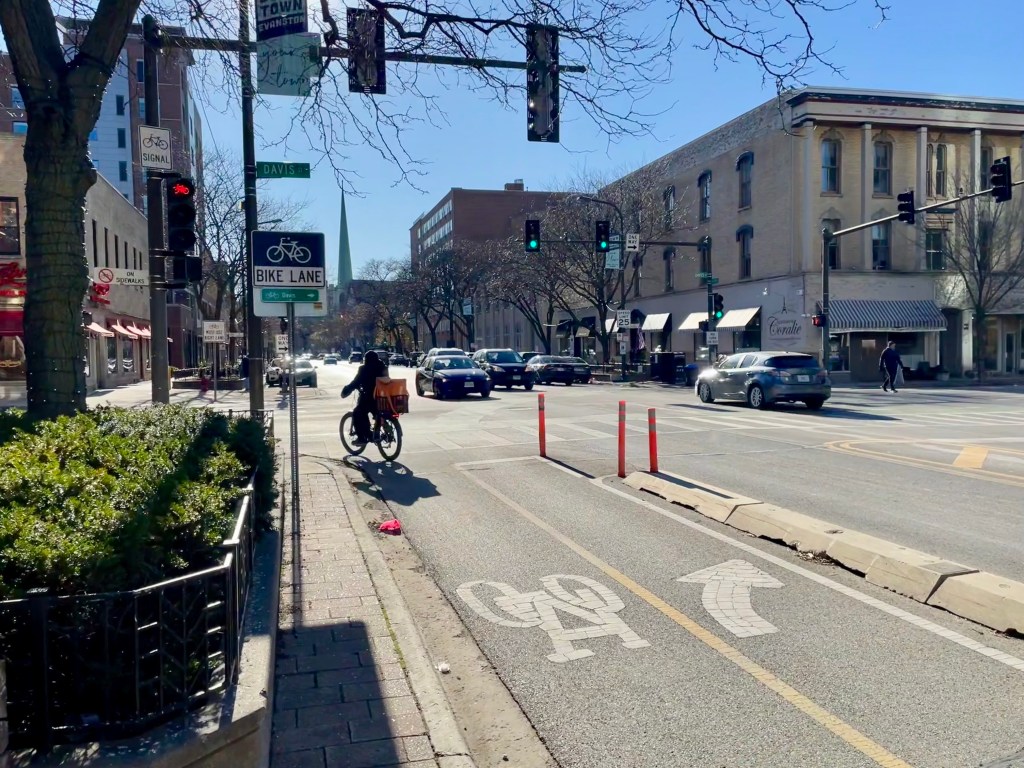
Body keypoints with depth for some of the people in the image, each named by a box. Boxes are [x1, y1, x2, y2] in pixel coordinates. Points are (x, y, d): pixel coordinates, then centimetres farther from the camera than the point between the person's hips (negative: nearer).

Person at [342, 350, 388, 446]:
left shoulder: (364, 369, -7)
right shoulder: (382, 368, 12)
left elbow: (355, 383, -9)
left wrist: (345, 391, 4)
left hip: (369, 398, -7)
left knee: (357, 414, 9)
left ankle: (361, 438, 2)